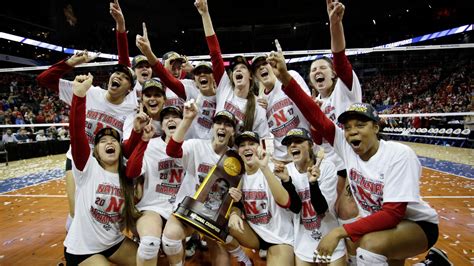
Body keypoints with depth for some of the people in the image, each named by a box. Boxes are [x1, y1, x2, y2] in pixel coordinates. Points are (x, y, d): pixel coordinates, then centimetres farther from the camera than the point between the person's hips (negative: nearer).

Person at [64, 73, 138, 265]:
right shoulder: (88, 168, -16)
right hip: (82, 250, -4)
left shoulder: (127, 177, -3)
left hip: (115, 243, 4)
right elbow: (77, 134, -29)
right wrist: (79, 96, -45)